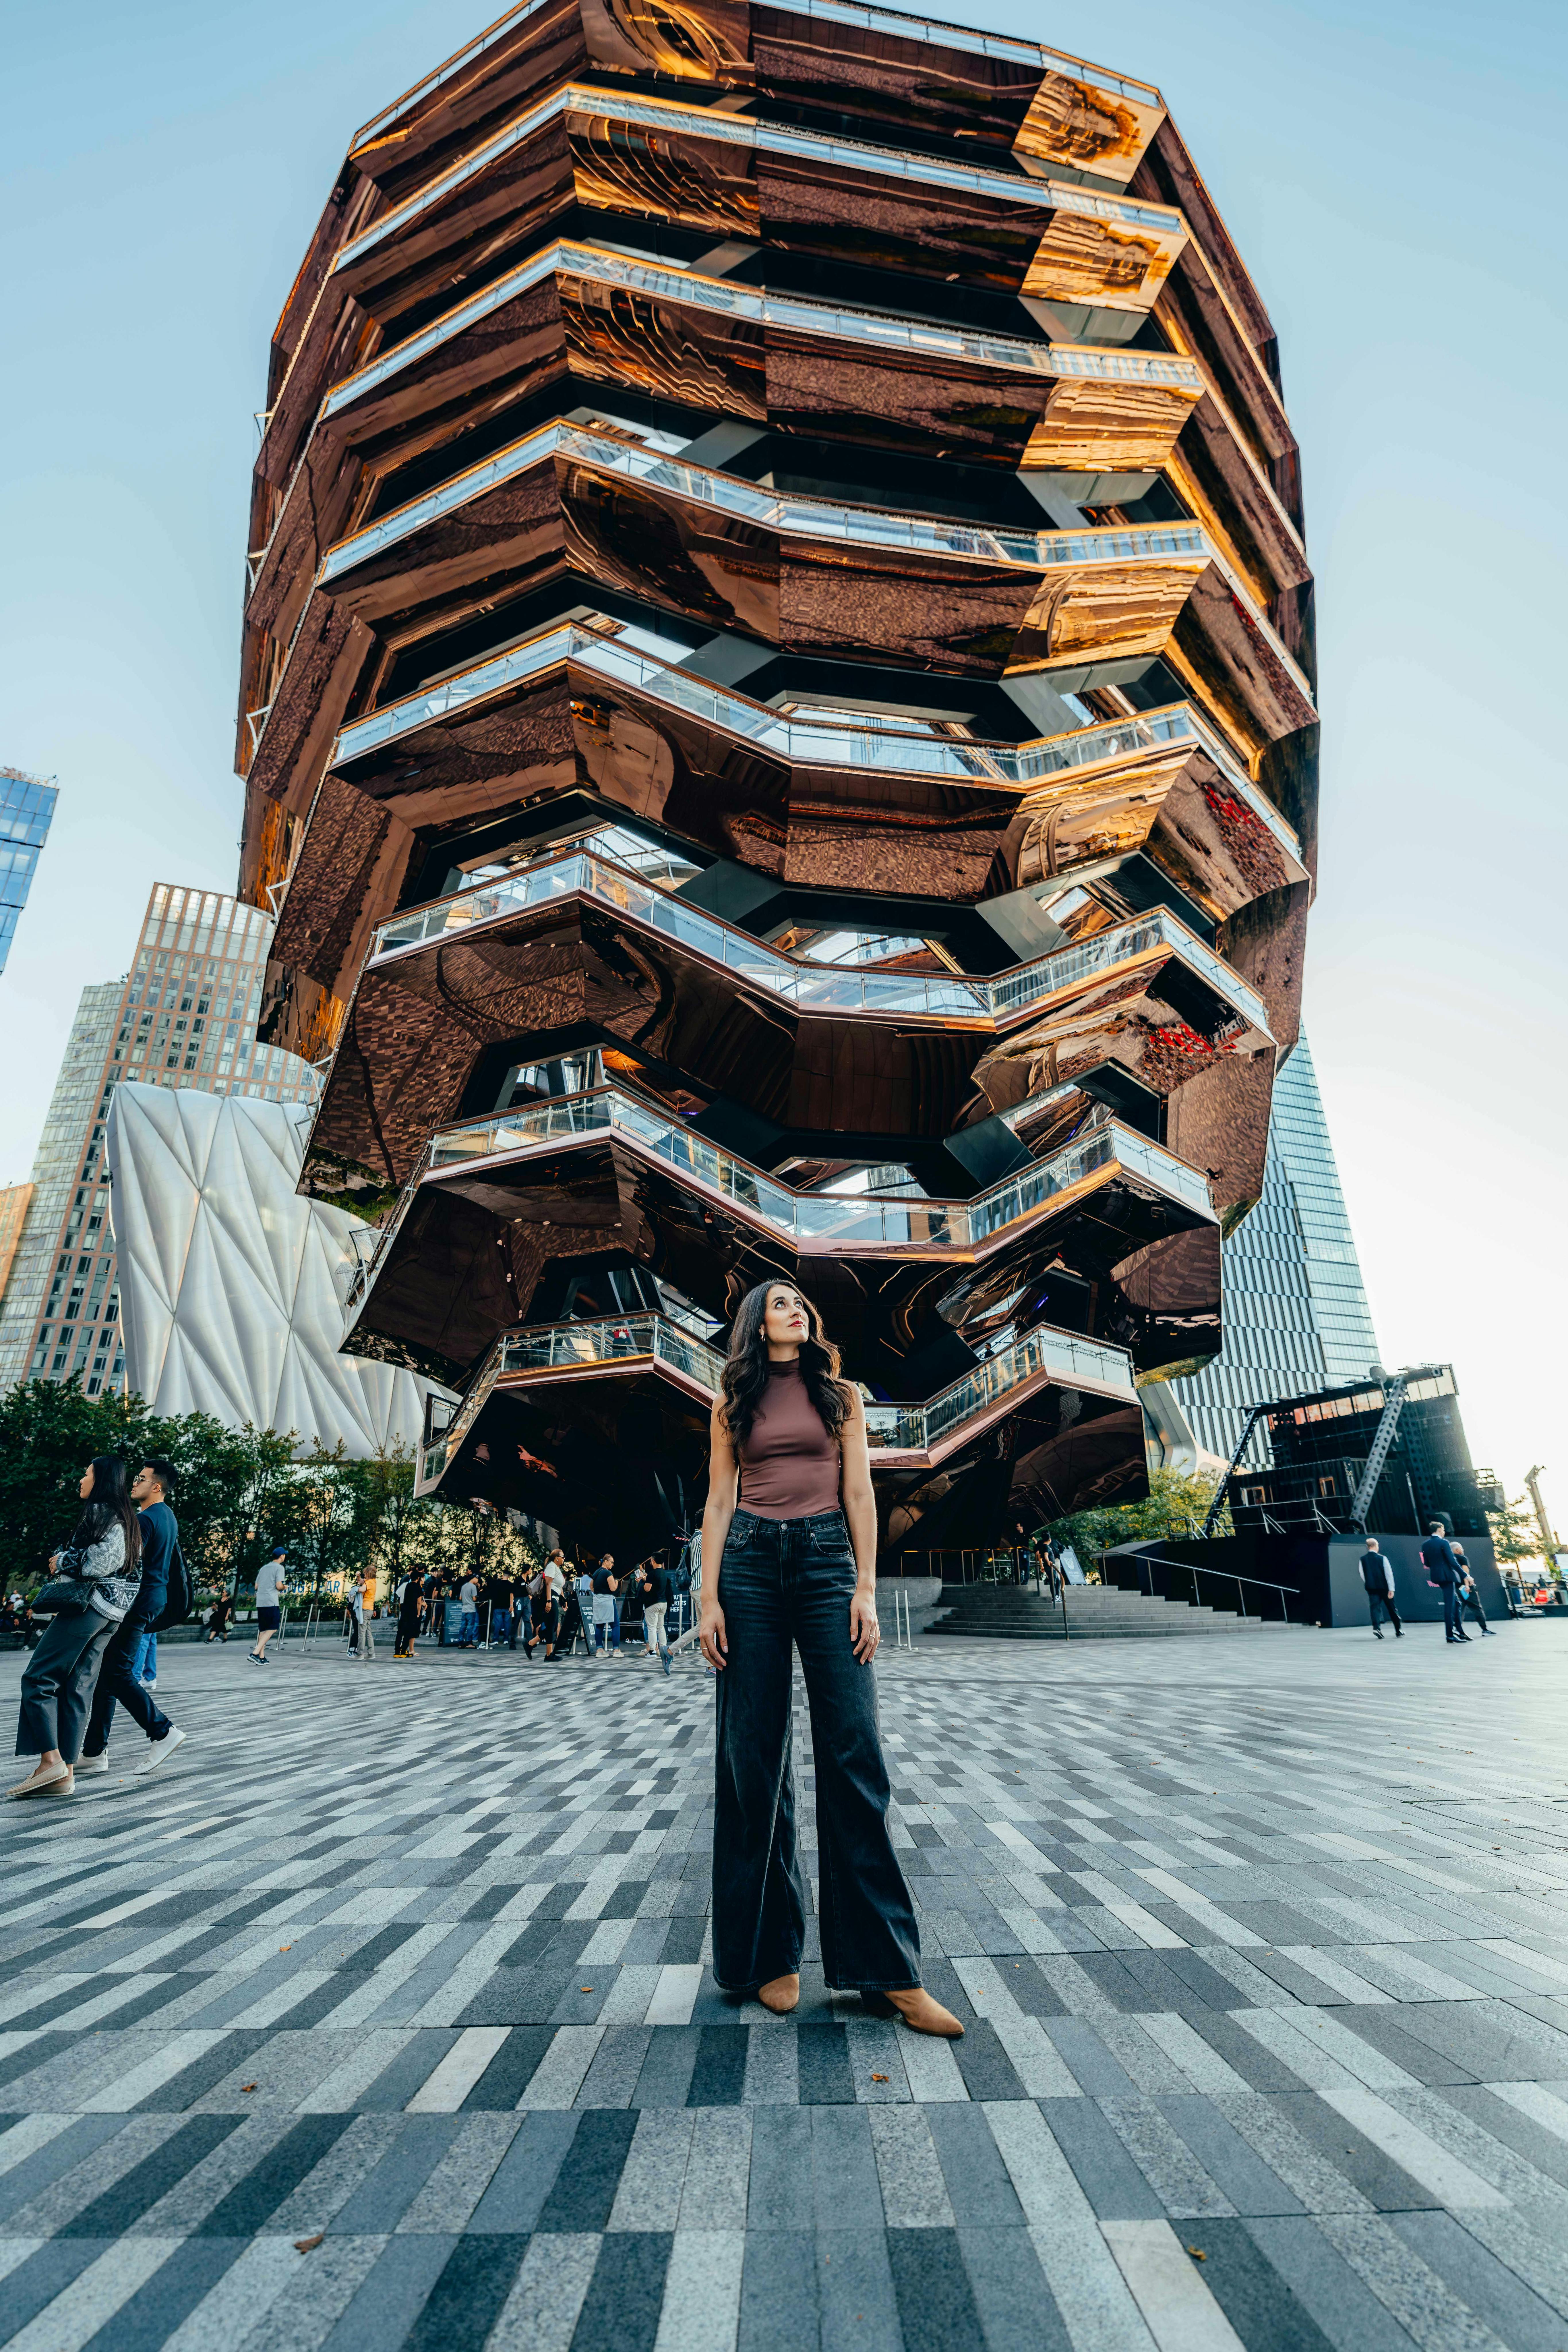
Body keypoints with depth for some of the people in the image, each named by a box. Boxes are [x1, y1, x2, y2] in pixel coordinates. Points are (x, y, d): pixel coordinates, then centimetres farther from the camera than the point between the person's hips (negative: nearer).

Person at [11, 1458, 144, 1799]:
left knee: (39, 1678, -4)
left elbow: (99, 1560, -19)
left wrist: (61, 1561, -4)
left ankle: (51, 1760, -10)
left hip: (88, 1604, -9)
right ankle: (66, 1773, 5)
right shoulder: (127, 1519, 20)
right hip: (111, 1613, 9)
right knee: (77, 1688, 7)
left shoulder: (99, 1511, -7)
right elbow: (135, 1570, 19)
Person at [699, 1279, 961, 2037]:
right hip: (750, 1562, 1)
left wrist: (866, 1589, -3)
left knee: (854, 1755, -4)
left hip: (826, 1560, 0)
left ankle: (888, 1969, 6)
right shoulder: (734, 1402, 11)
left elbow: (859, 1495, 6)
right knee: (753, 1758, 4)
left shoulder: (840, 1395, 10)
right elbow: (719, 1501, 7)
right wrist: (710, 1597, -2)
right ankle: (769, 1953, 19)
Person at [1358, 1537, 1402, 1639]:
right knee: (1392, 1609, 13)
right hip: (1384, 1587, -1)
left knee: (1375, 1608, 0)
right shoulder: (1382, 1558, -9)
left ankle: (1377, 1627, -22)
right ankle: (1399, 1631, 23)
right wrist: (1391, 1589, -8)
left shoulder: (1363, 1560, -1)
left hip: (1371, 1588, 1)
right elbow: (1389, 1574, -11)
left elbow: (1363, 1575, 5)